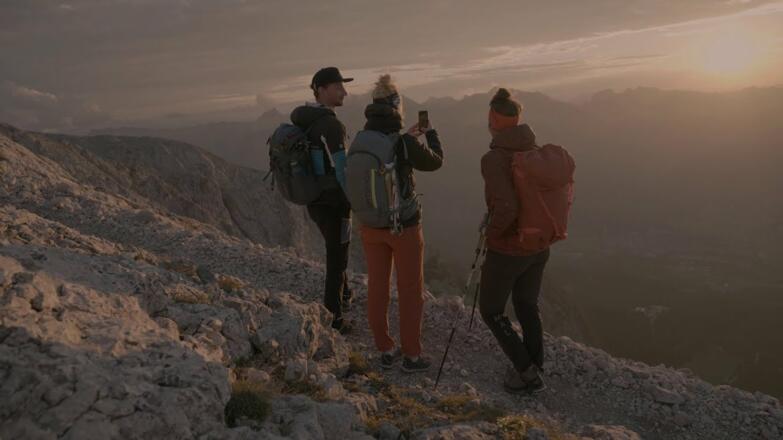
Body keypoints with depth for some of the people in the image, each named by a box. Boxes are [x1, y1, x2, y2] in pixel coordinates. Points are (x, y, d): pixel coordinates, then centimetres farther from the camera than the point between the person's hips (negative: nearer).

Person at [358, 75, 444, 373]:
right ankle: (411, 355, 19)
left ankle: (385, 350, 26)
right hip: (403, 225, -5)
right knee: (410, 290, 10)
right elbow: (435, 161, -2)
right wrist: (431, 133, 14)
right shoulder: (404, 143, -20)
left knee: (377, 286, 14)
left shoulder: (360, 141, -5)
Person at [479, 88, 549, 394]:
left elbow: (507, 208, -33)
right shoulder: (537, 151, -1)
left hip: (507, 249, -7)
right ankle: (535, 369, 35)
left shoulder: (493, 159, -23)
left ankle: (528, 374, 13)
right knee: (527, 305, 24)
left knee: (491, 311, 13)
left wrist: (492, 231, -14)